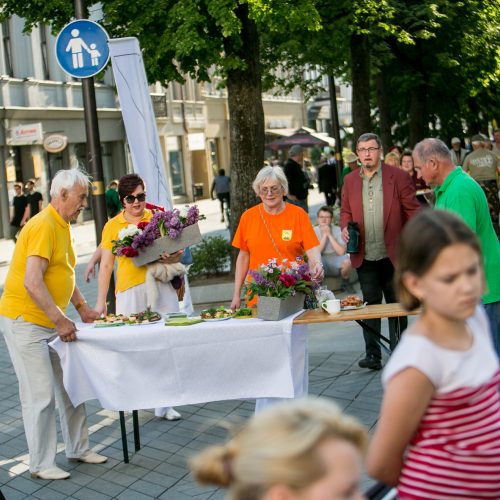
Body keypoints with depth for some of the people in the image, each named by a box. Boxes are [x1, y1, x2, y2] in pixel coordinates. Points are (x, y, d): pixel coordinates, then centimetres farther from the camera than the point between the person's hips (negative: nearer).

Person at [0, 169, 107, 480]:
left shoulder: (63, 226, 11)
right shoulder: (43, 227, -19)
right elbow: (32, 282, -27)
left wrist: (82, 308, 15)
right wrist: (61, 321, -25)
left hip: (51, 323, 9)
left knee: (70, 387, 12)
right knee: (41, 396, -3)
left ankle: (78, 448, 25)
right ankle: (41, 464, 10)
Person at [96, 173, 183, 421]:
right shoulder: (113, 225, 6)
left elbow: (177, 252, 10)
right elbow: (106, 265, 7)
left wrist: (173, 258, -14)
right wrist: (101, 301, 2)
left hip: (160, 286, 1)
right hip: (129, 291, -1)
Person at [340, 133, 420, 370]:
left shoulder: (399, 177, -3)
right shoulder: (350, 180, 7)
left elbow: (413, 212, -3)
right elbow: (346, 211, 16)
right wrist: (345, 227, -5)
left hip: (393, 254, -2)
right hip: (364, 256, 2)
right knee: (370, 304, 6)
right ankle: (373, 354, 13)